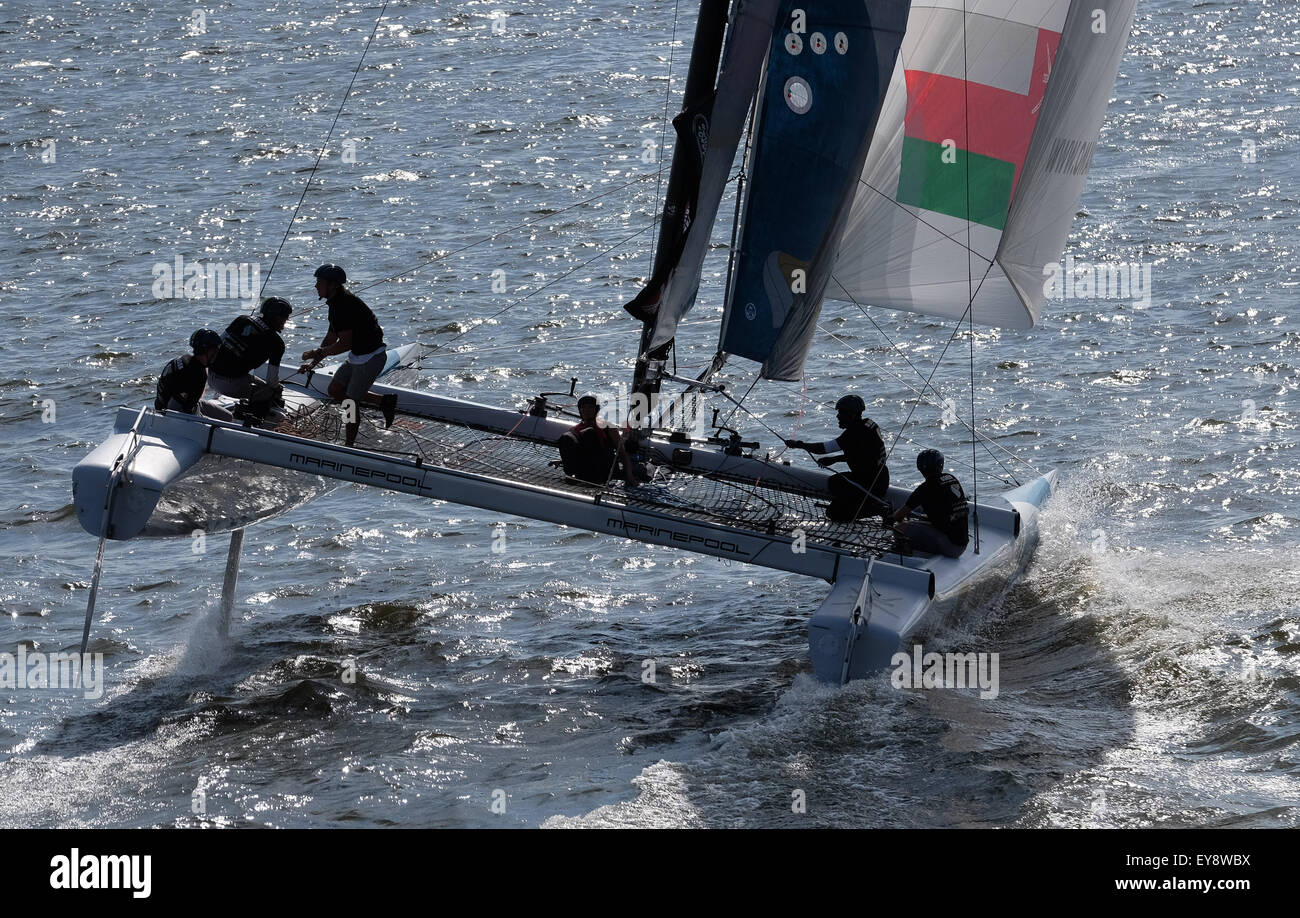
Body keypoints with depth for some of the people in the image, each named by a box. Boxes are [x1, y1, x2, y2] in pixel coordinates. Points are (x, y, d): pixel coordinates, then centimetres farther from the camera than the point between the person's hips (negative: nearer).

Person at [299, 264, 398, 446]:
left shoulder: (344, 304, -23)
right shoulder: (337, 302, 10)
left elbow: (345, 344, -25)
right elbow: (331, 338, 17)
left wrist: (317, 353, -14)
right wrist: (313, 363, 11)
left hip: (371, 357, -10)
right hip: (358, 356, 10)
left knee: (351, 402, -1)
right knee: (335, 390, 13)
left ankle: (349, 445, 13)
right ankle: (385, 402, 18)